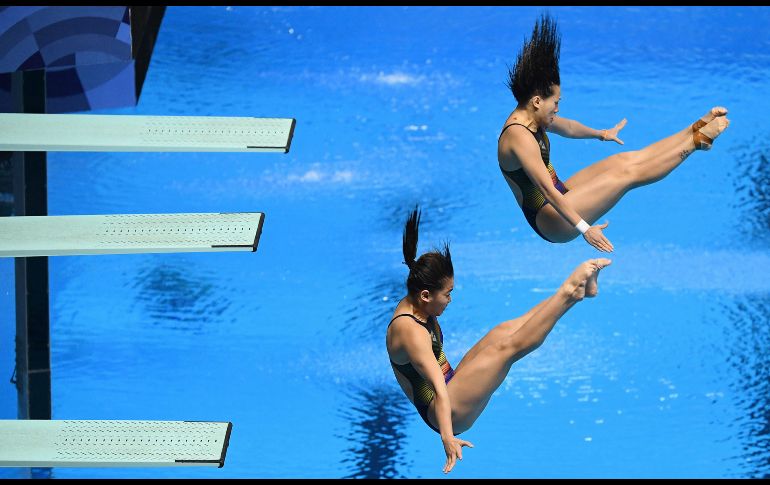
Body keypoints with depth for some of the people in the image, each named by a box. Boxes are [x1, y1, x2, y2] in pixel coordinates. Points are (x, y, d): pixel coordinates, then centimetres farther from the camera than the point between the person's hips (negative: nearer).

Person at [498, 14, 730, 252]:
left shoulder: (531, 118, 3)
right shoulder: (520, 138, -29)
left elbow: (568, 127, 24)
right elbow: (547, 190, -34)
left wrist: (602, 134, 41)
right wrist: (583, 228, -36)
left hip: (559, 196, 10)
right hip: (550, 220, -10)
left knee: (627, 159, 2)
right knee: (627, 173, -14)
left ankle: (697, 128, 8)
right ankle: (697, 140, -6)